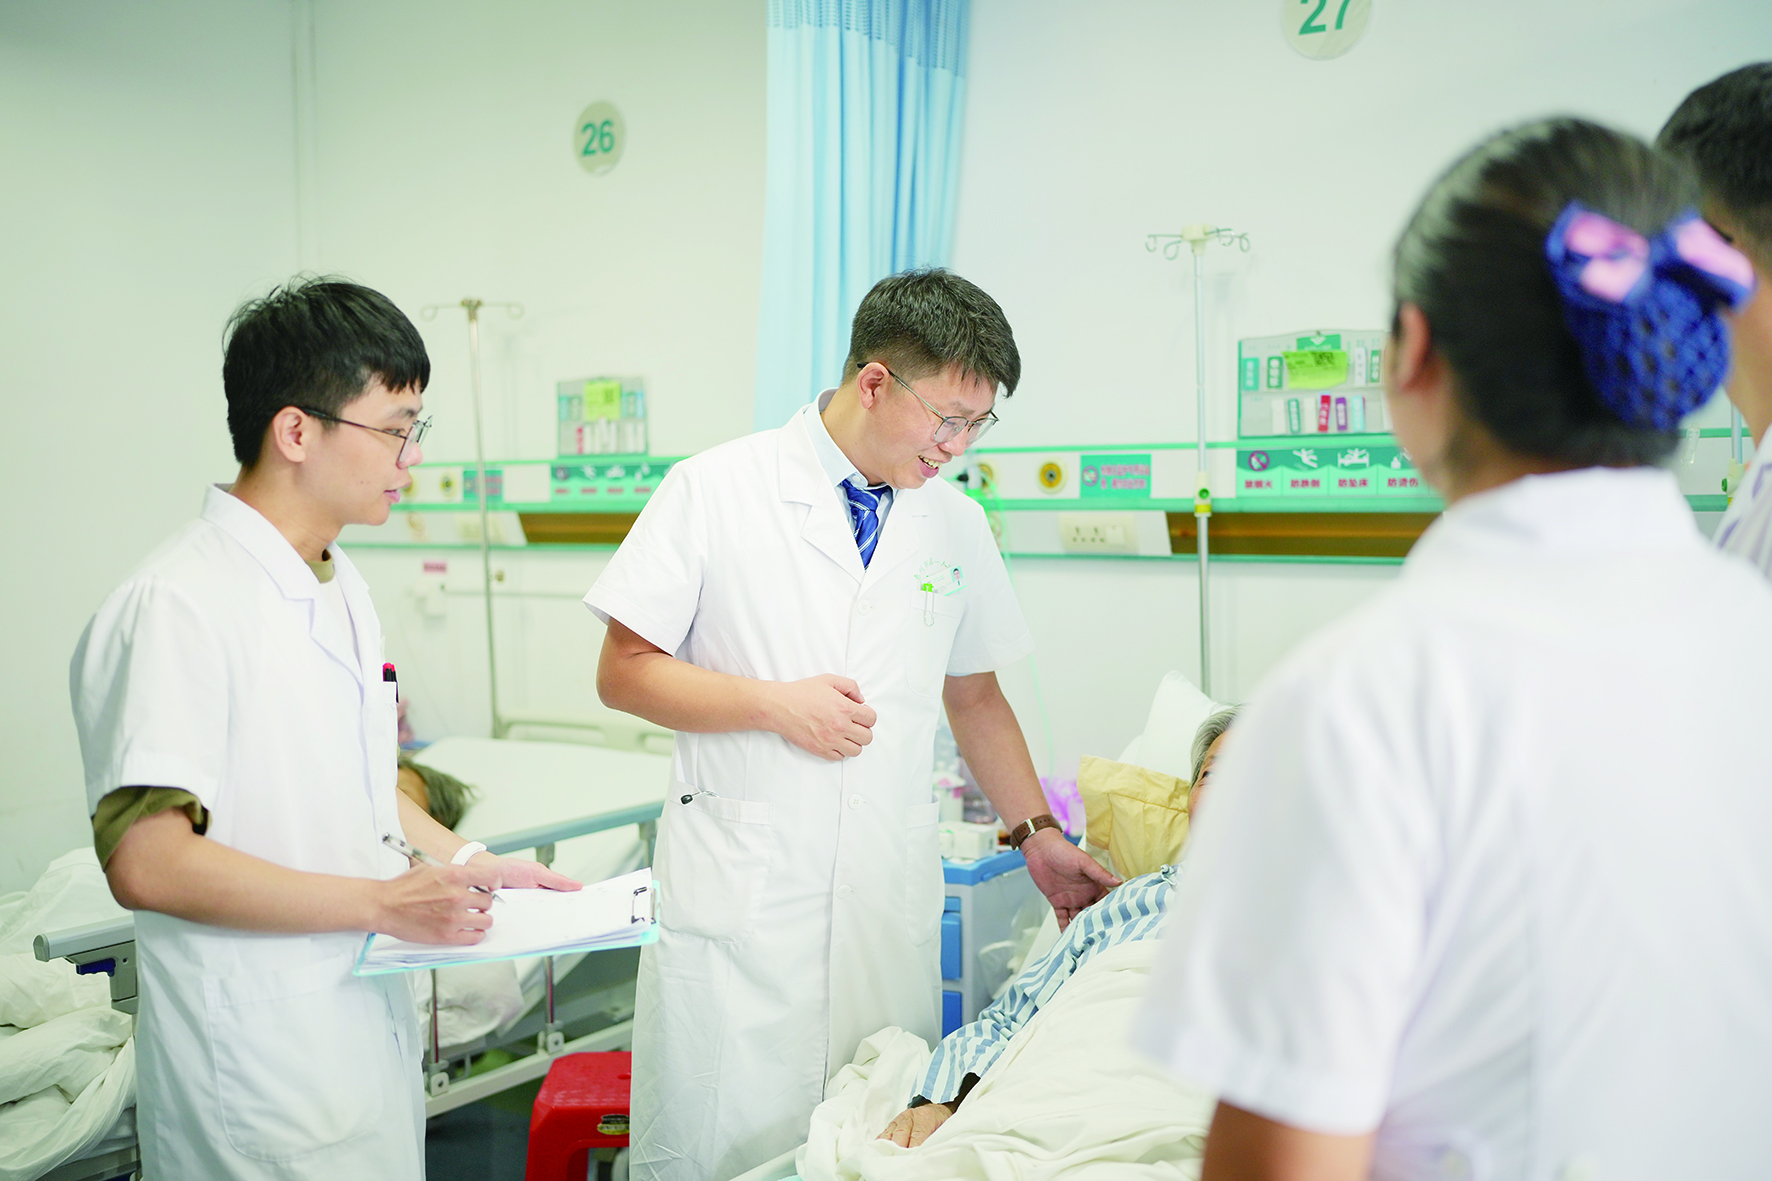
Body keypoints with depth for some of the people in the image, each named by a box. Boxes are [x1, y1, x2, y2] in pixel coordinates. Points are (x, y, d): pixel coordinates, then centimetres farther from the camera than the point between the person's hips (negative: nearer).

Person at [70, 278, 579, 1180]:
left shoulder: (342, 589, 10)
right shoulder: (178, 605, -21)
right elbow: (147, 860, -26)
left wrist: (471, 866, 10)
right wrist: (384, 902, -22)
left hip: (369, 1029, 9)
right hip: (259, 1073, -8)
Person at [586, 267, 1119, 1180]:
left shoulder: (957, 524, 9)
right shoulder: (714, 491, -4)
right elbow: (623, 673, -3)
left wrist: (1036, 834, 14)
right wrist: (778, 704, -13)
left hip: (890, 900, 4)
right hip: (738, 897, -3)